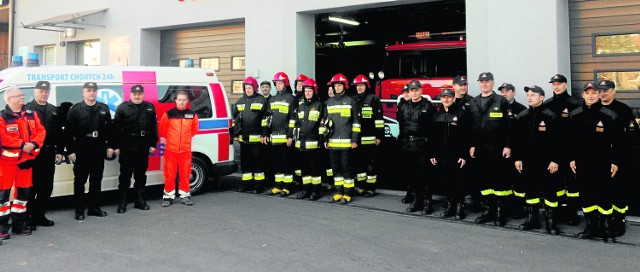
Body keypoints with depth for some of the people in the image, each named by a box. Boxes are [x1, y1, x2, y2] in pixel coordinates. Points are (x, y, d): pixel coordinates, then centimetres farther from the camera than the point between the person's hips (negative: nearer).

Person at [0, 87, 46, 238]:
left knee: (23, 191, 12)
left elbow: (41, 131, 4)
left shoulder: (31, 114, 9)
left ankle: (19, 224, 24)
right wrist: (22, 145, -20)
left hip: (27, 158, 6)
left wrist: (33, 144, -13)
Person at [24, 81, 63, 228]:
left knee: (46, 187, 10)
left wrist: (59, 151, 10)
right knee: (32, 186, -2)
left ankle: (39, 216, 21)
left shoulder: (54, 110, 15)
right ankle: (28, 217, 6)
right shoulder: (27, 109, -1)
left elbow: (59, 133, 15)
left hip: (49, 153, 6)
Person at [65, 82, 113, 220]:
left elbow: (109, 129, 11)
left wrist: (109, 146, 5)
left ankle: (94, 207, 20)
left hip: (99, 150, 3)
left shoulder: (104, 108, 9)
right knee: (80, 180, 3)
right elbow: (68, 132, -4)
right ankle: (79, 210, 10)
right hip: (82, 151, -3)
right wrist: (70, 151, -9)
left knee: (96, 180, 10)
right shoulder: (75, 109, -1)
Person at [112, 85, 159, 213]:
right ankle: (122, 202, 9)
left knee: (141, 175, 12)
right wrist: (116, 146, -9)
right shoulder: (122, 108, -1)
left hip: (143, 148, 3)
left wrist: (153, 144, 5)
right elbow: (116, 128, -5)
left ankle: (140, 200, 21)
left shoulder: (150, 108, 9)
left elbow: (154, 127, 10)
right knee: (125, 175, 2)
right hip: (127, 148, -3)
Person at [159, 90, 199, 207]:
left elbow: (194, 130, 18)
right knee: (169, 175, 3)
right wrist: (169, 138, 12)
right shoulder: (168, 114, -4)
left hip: (186, 150, 2)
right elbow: (161, 129, 7)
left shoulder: (192, 115, 3)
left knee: (185, 174, 7)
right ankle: (168, 196, 12)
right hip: (171, 150, -2)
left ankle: (185, 195, 18)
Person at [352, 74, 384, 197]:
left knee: (370, 164, 0)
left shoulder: (373, 99, -3)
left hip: (369, 139, -6)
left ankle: (371, 188, 7)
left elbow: (379, 119, -7)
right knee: (358, 163, 11)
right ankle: (361, 187, 20)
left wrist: (379, 136, -12)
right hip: (356, 139, 6)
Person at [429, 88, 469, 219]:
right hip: (441, 154, 4)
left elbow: (466, 135, -7)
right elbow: (432, 135, 9)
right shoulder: (437, 114, 9)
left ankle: (459, 207, 11)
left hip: (456, 155, -4)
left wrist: (464, 155, -12)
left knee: (458, 180, 1)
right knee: (445, 180, 9)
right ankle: (449, 205, 21)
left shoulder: (461, 113, -3)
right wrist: (432, 154, 5)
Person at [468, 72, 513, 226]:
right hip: (479, 149, 5)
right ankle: (488, 210, 18)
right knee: (483, 179, 8)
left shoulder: (501, 101, -1)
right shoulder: (473, 103, 13)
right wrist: (472, 145, 7)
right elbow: (470, 126, 13)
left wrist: (507, 146, -11)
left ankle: (500, 212, 6)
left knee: (500, 179, -1)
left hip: (497, 149, -4)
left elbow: (508, 126, -5)